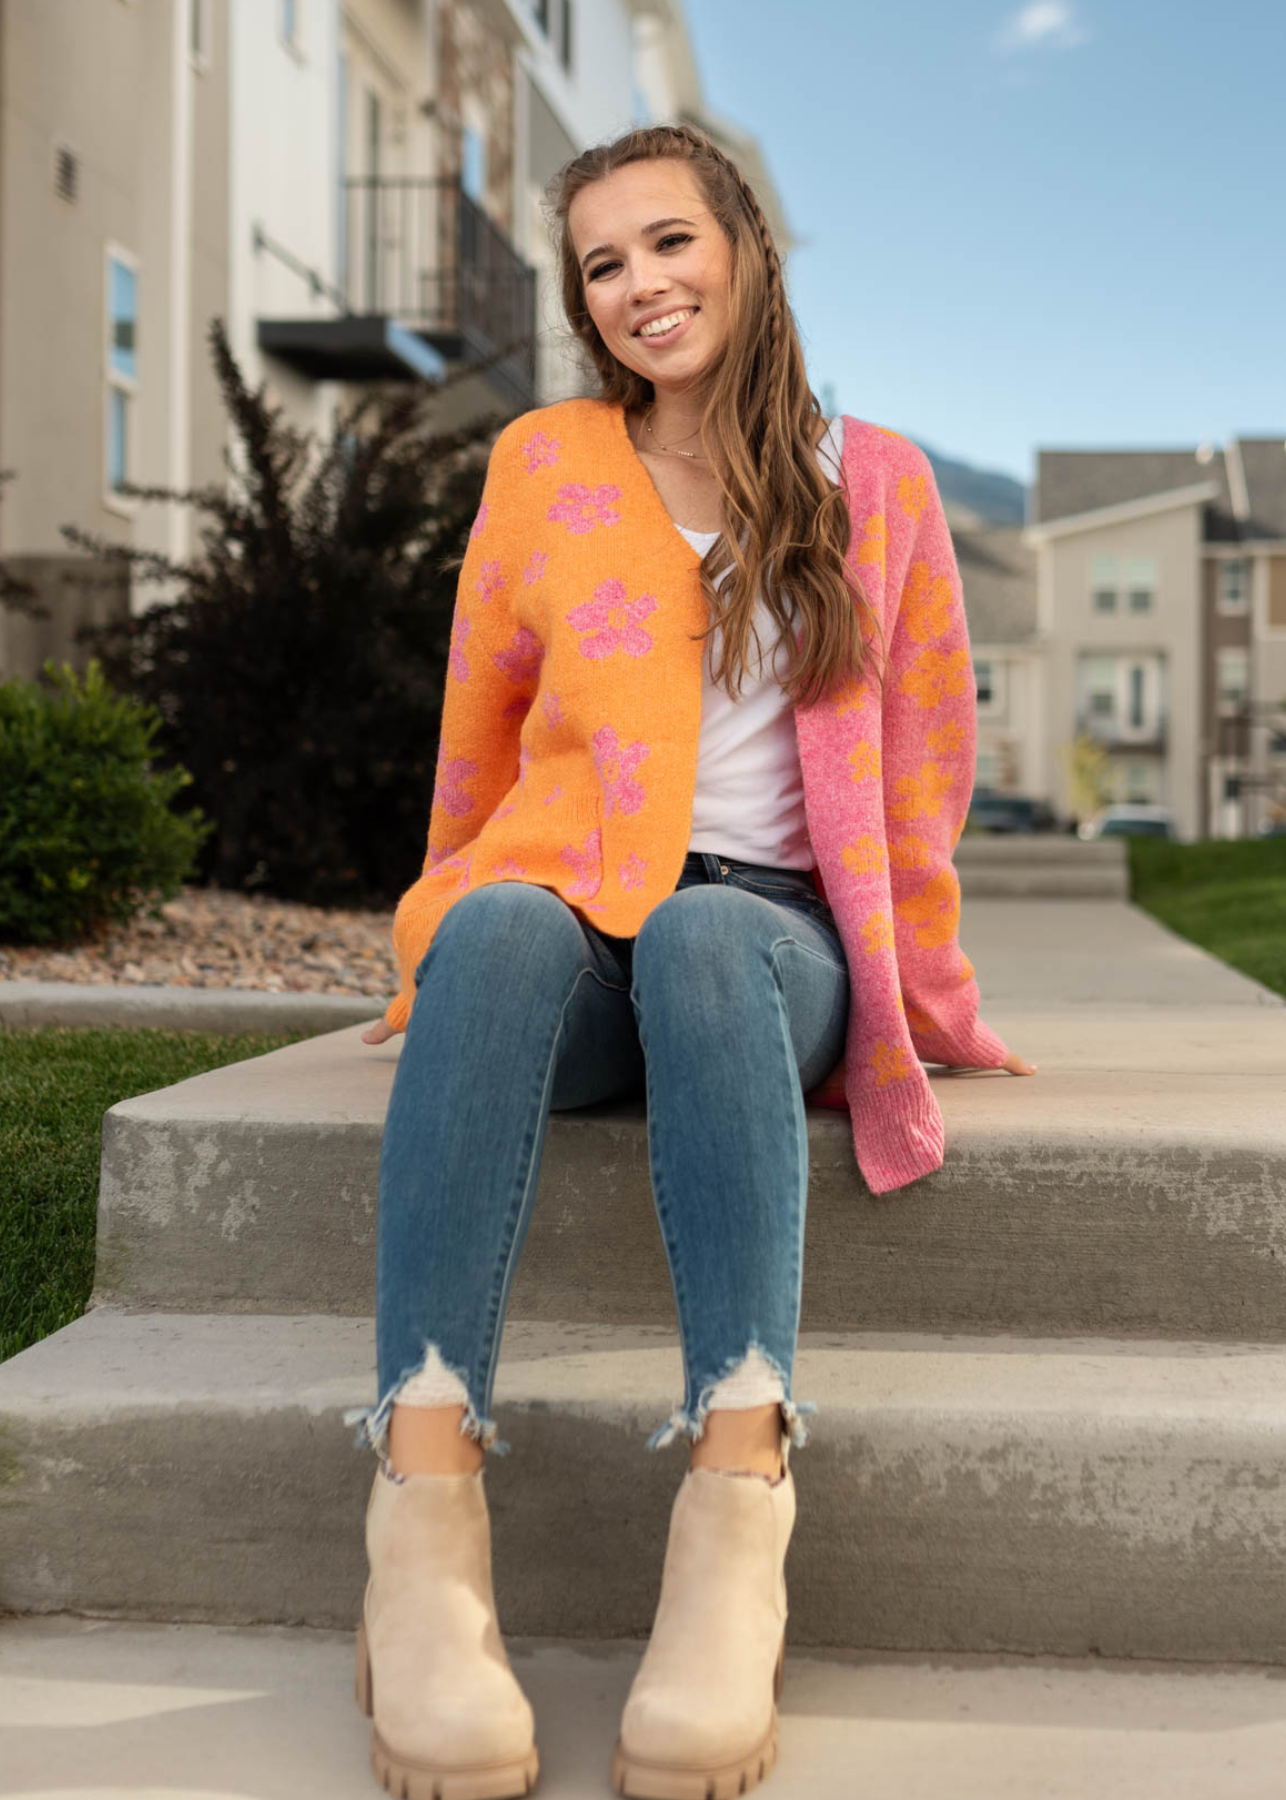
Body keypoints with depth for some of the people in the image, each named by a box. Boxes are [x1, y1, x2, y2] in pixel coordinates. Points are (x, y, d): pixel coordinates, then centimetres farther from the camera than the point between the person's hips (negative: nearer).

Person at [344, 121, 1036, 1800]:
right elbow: (477, 733, 19)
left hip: (776, 935, 0)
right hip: (571, 921, 1)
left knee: (699, 937, -38)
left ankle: (738, 1516, -52)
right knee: (501, 927, -37)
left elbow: (918, 765, 15)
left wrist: (934, 1006, 17)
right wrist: (443, 952, 23)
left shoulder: (877, 484, 11)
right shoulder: (544, 463, 12)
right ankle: (425, 1513, -48)